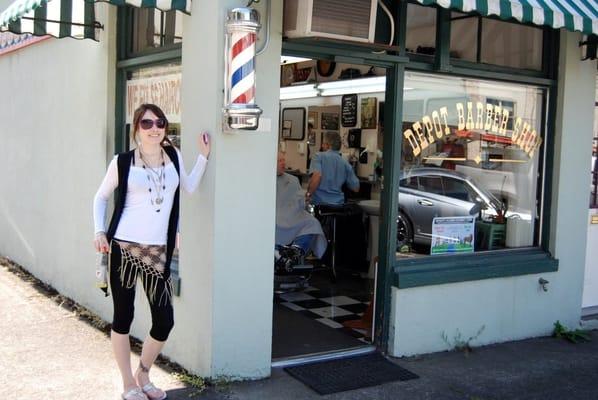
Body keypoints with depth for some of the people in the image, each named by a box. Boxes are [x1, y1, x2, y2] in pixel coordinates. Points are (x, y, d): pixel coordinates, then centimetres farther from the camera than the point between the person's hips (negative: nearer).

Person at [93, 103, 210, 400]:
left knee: (165, 321, 4)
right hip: (124, 247, -3)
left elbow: (189, 187, 17)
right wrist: (99, 231, -3)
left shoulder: (173, 155, 7)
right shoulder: (122, 162, -2)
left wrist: (204, 155, 12)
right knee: (123, 317, 7)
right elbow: (101, 197, 10)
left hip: (157, 251, 3)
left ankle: (143, 375, 29)